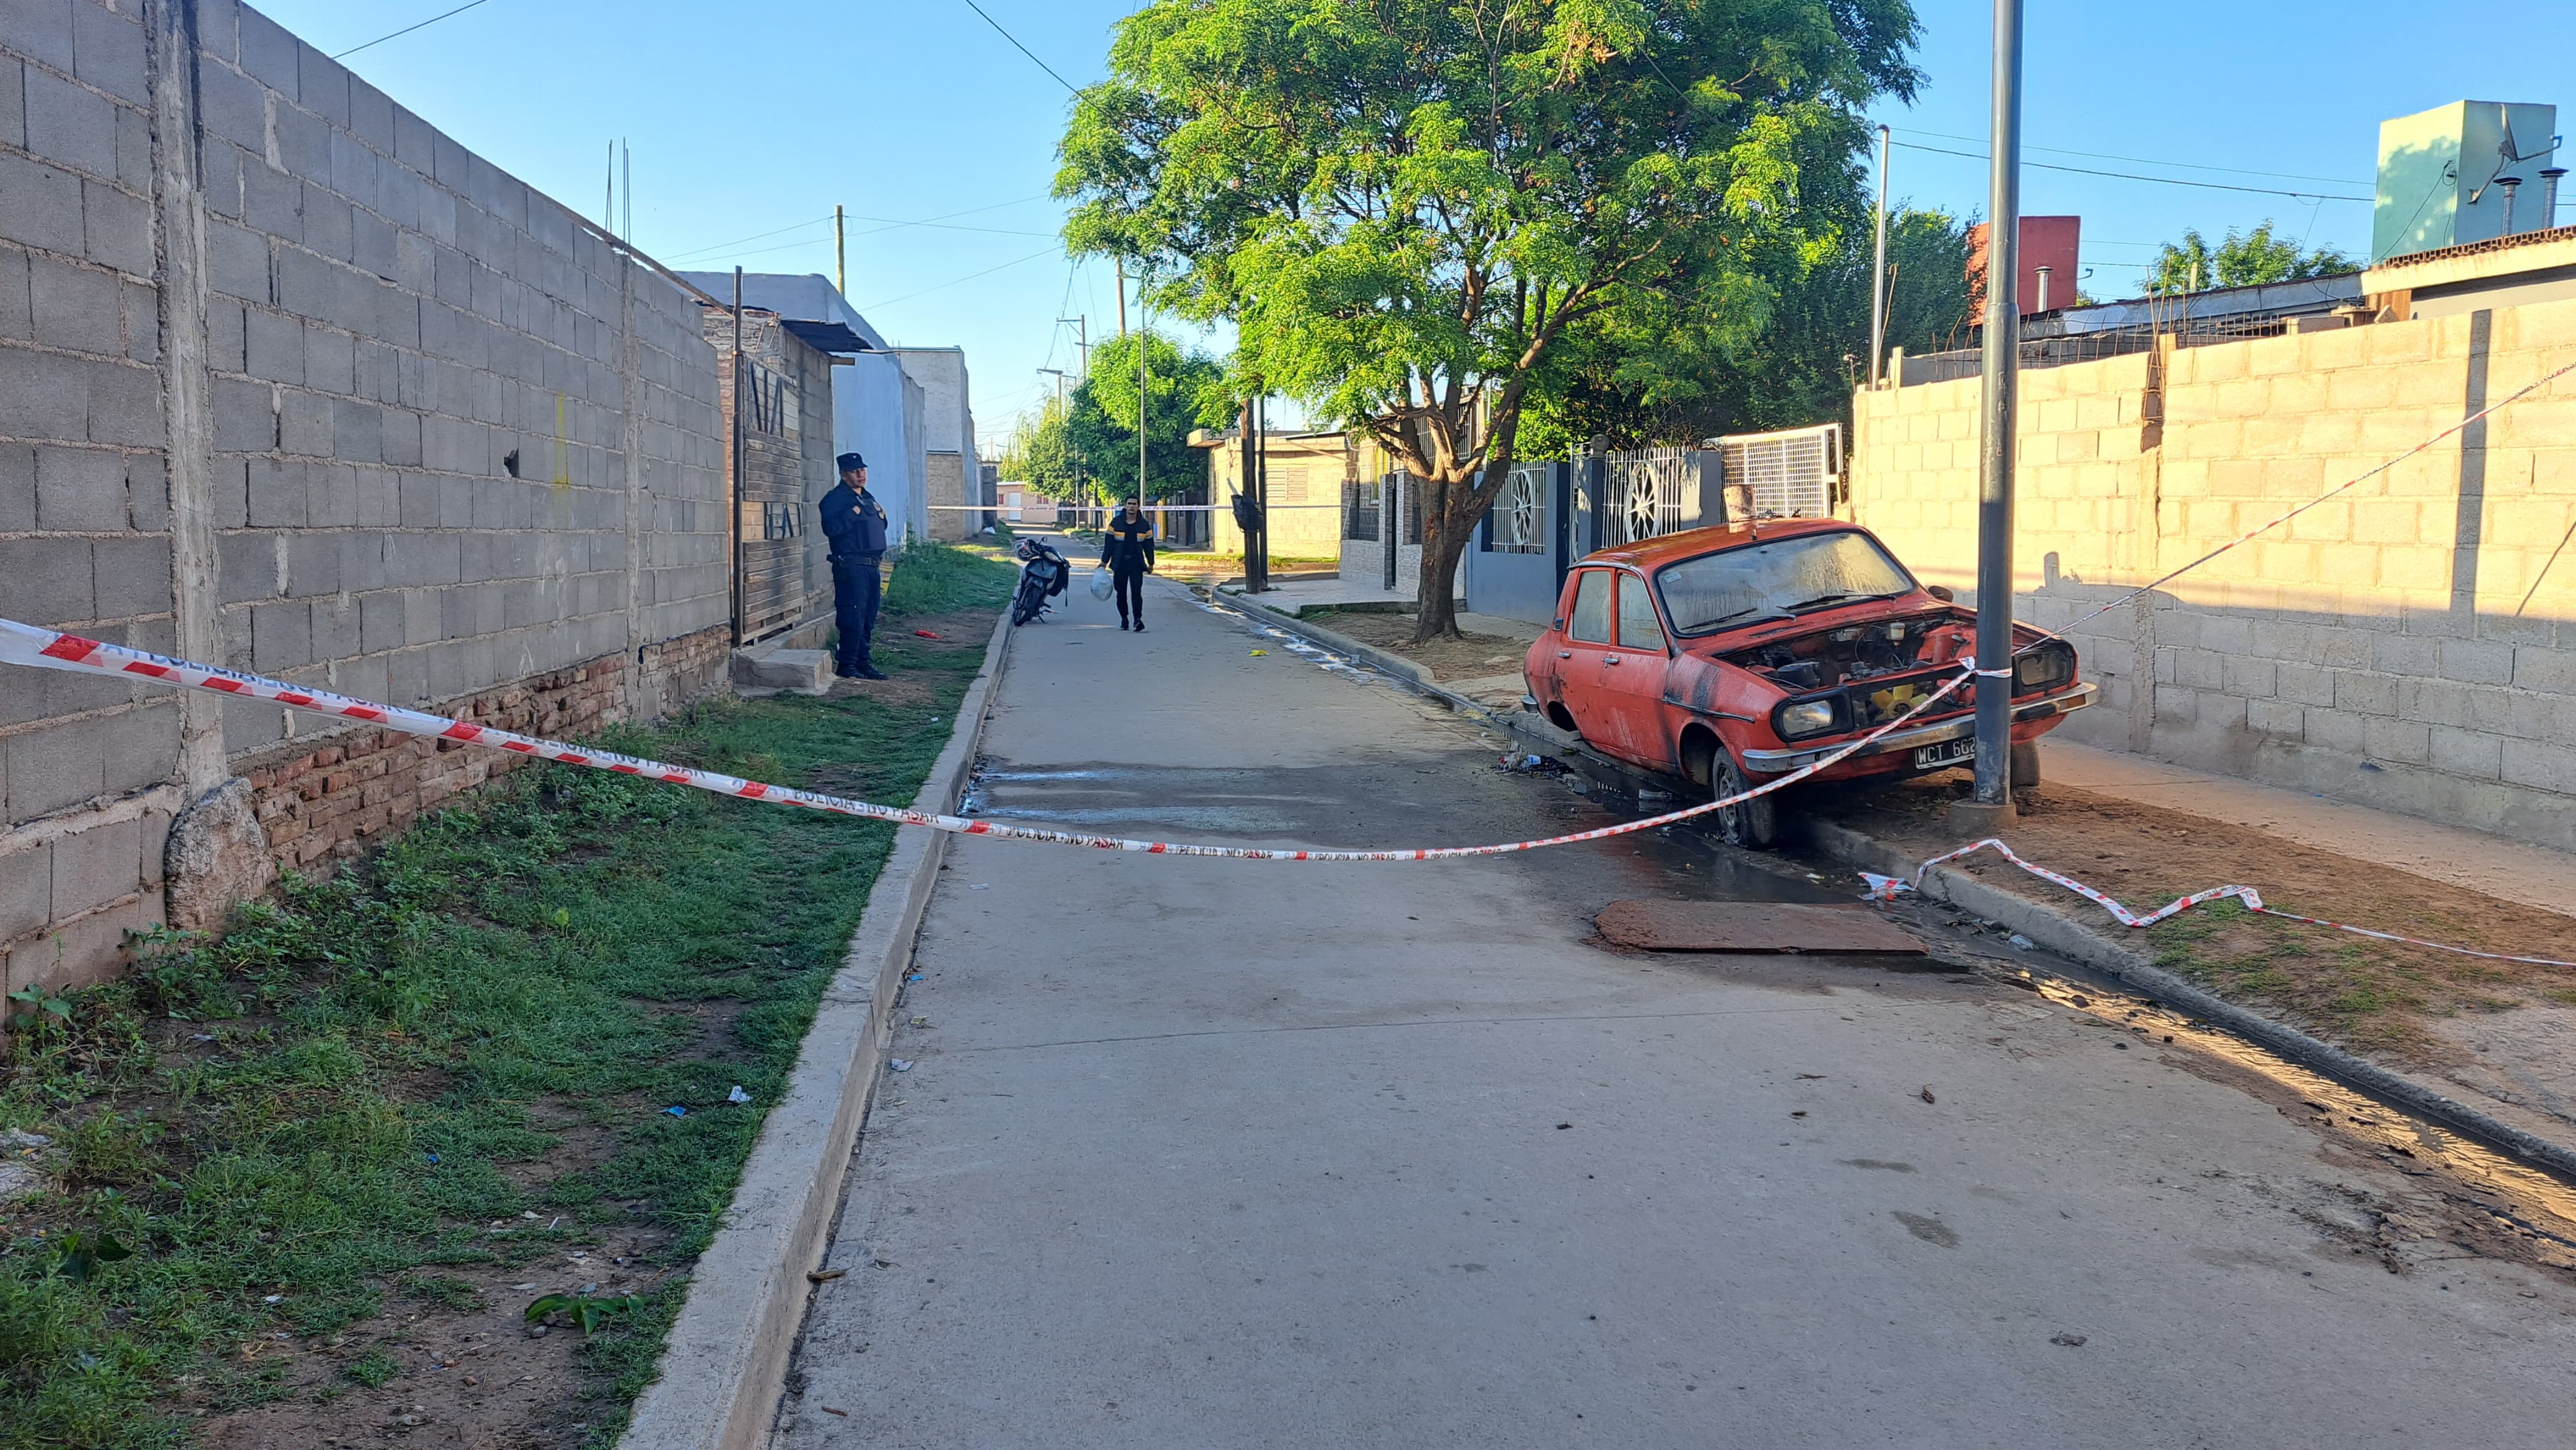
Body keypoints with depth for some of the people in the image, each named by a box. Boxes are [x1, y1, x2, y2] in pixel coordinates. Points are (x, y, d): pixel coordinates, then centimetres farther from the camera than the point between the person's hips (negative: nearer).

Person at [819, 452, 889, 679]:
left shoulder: (868, 498, 20)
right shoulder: (836, 498, -7)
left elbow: (879, 527, 33)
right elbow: (830, 528, -21)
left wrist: (882, 515, 11)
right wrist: (853, 513, -20)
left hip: (871, 566, 9)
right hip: (850, 566, -9)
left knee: (868, 618, 11)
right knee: (853, 616, -10)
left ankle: (863, 661, 18)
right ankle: (846, 663, -4)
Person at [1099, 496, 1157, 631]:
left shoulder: (1144, 524, 5)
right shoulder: (1115, 523, 2)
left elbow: (1149, 546, 11)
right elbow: (1108, 544, 4)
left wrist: (1151, 563, 13)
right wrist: (1104, 562, 1)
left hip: (1137, 564, -1)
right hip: (1119, 564, 1)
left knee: (1136, 592, -12)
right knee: (1121, 593, 6)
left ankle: (1138, 619, -15)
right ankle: (1124, 619, 18)